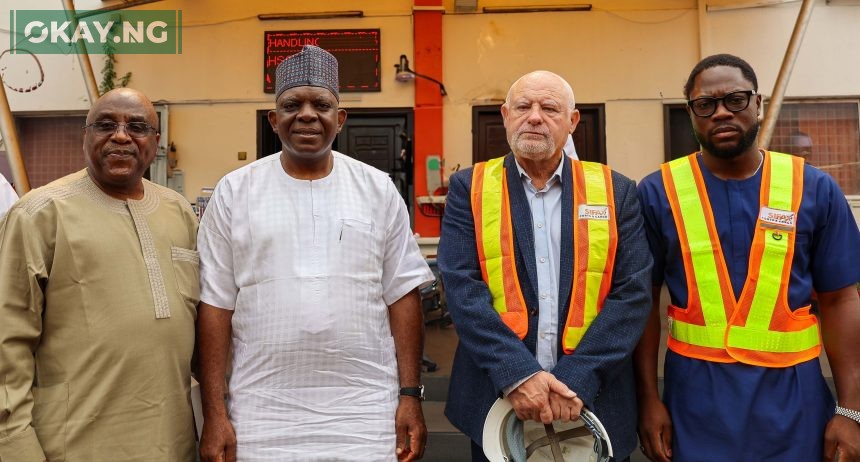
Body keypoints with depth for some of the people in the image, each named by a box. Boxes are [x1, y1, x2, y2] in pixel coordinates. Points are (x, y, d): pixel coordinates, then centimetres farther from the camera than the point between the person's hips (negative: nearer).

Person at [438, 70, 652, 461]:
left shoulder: (616, 192, 2)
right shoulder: (470, 188, 0)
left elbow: (633, 293, -5)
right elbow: (461, 287, -9)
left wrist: (576, 378, -16)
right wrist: (517, 373, -20)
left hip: (595, 402, 1)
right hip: (495, 400, 0)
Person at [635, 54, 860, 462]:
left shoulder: (815, 189, -1)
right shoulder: (657, 192, -5)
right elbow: (645, 301, -2)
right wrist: (648, 397, -4)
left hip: (792, 391, 2)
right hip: (696, 392, -1)